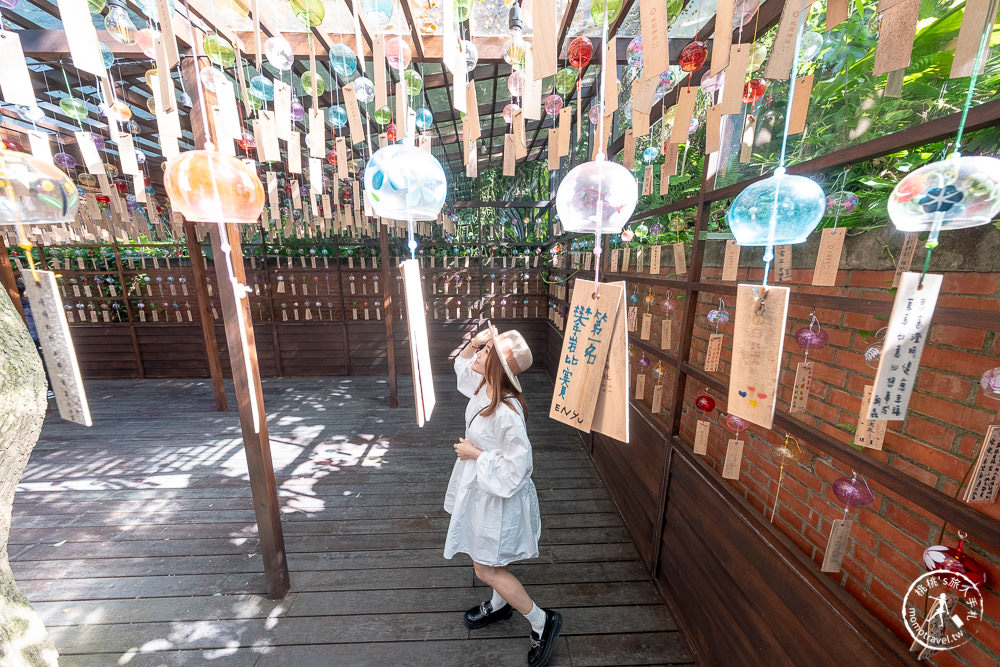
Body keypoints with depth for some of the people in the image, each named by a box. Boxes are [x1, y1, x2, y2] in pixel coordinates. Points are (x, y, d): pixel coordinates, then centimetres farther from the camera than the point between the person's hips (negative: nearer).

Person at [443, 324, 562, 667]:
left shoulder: (506, 412, -36)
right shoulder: (485, 387, -11)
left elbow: (515, 469, -31)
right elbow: (462, 365, 9)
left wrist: (475, 453, -21)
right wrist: (475, 342, -10)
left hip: (499, 496, -8)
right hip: (482, 488, 8)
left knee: (486, 568, 11)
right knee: (493, 559, 29)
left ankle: (542, 621, 32)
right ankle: (498, 605, 57)